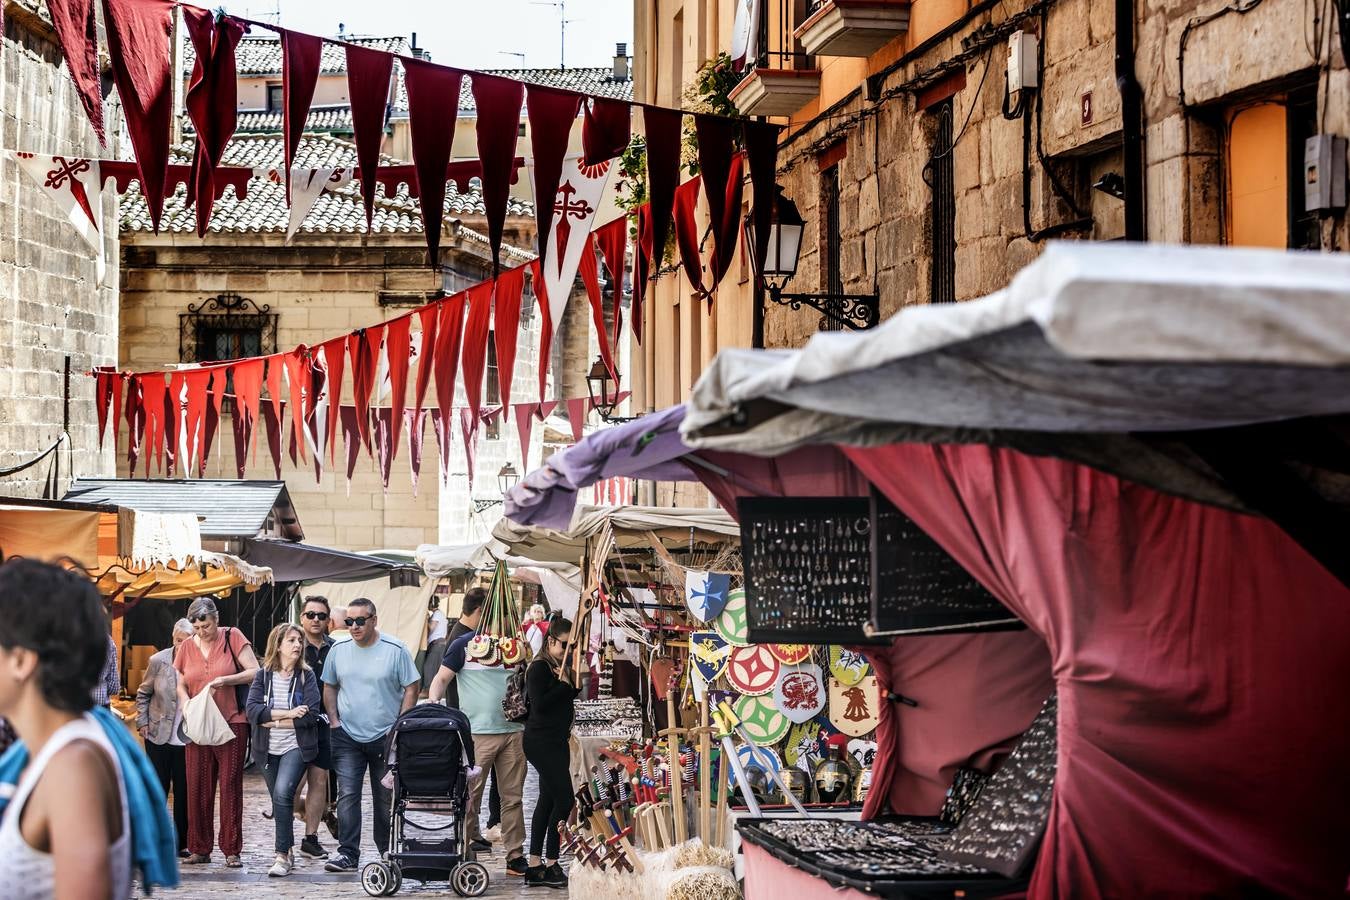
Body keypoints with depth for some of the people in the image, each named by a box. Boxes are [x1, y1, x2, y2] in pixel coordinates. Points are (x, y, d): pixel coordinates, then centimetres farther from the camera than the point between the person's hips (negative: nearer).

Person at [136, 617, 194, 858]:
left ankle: (181, 842, 14)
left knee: (184, 792, 5)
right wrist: (142, 723, 1)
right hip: (158, 736, 1)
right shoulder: (158, 661, -2)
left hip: (187, 739, -1)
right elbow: (143, 694, 9)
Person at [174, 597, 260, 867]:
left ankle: (232, 850, 2)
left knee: (230, 785, -2)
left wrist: (225, 680, -18)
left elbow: (255, 672, -5)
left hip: (232, 723, -3)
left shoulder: (233, 637, -2)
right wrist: (187, 708, -7)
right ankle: (199, 849, 9)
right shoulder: (186, 647, 8)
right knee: (197, 786, 1)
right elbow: (181, 687, 13)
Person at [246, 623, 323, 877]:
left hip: (296, 747, -3)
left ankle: (283, 855, -19)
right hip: (268, 750, 3)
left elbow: (311, 715, -13)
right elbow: (253, 710, -11)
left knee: (282, 794, -22)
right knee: (279, 801, 12)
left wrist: (273, 721, -12)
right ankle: (288, 852, 27)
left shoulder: (306, 676, -2)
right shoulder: (263, 675, 3)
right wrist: (288, 714, -18)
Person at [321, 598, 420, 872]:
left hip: (385, 737, -2)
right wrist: (334, 721, 1)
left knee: (386, 797, 8)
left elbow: (412, 687, -3)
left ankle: (388, 852, 21)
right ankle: (347, 853, -6)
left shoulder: (395, 650, -6)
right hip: (347, 737, 2)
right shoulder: (338, 650, 4)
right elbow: (329, 687, 13)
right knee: (347, 795, -7)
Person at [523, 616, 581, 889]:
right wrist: (565, 683, -15)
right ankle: (551, 864, -7)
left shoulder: (561, 667, 14)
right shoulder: (539, 667, -10)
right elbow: (540, 704, -19)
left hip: (556, 741, 9)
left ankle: (535, 867, 13)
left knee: (547, 801, 9)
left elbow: (568, 696, 18)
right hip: (542, 741, -9)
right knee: (564, 799, -12)